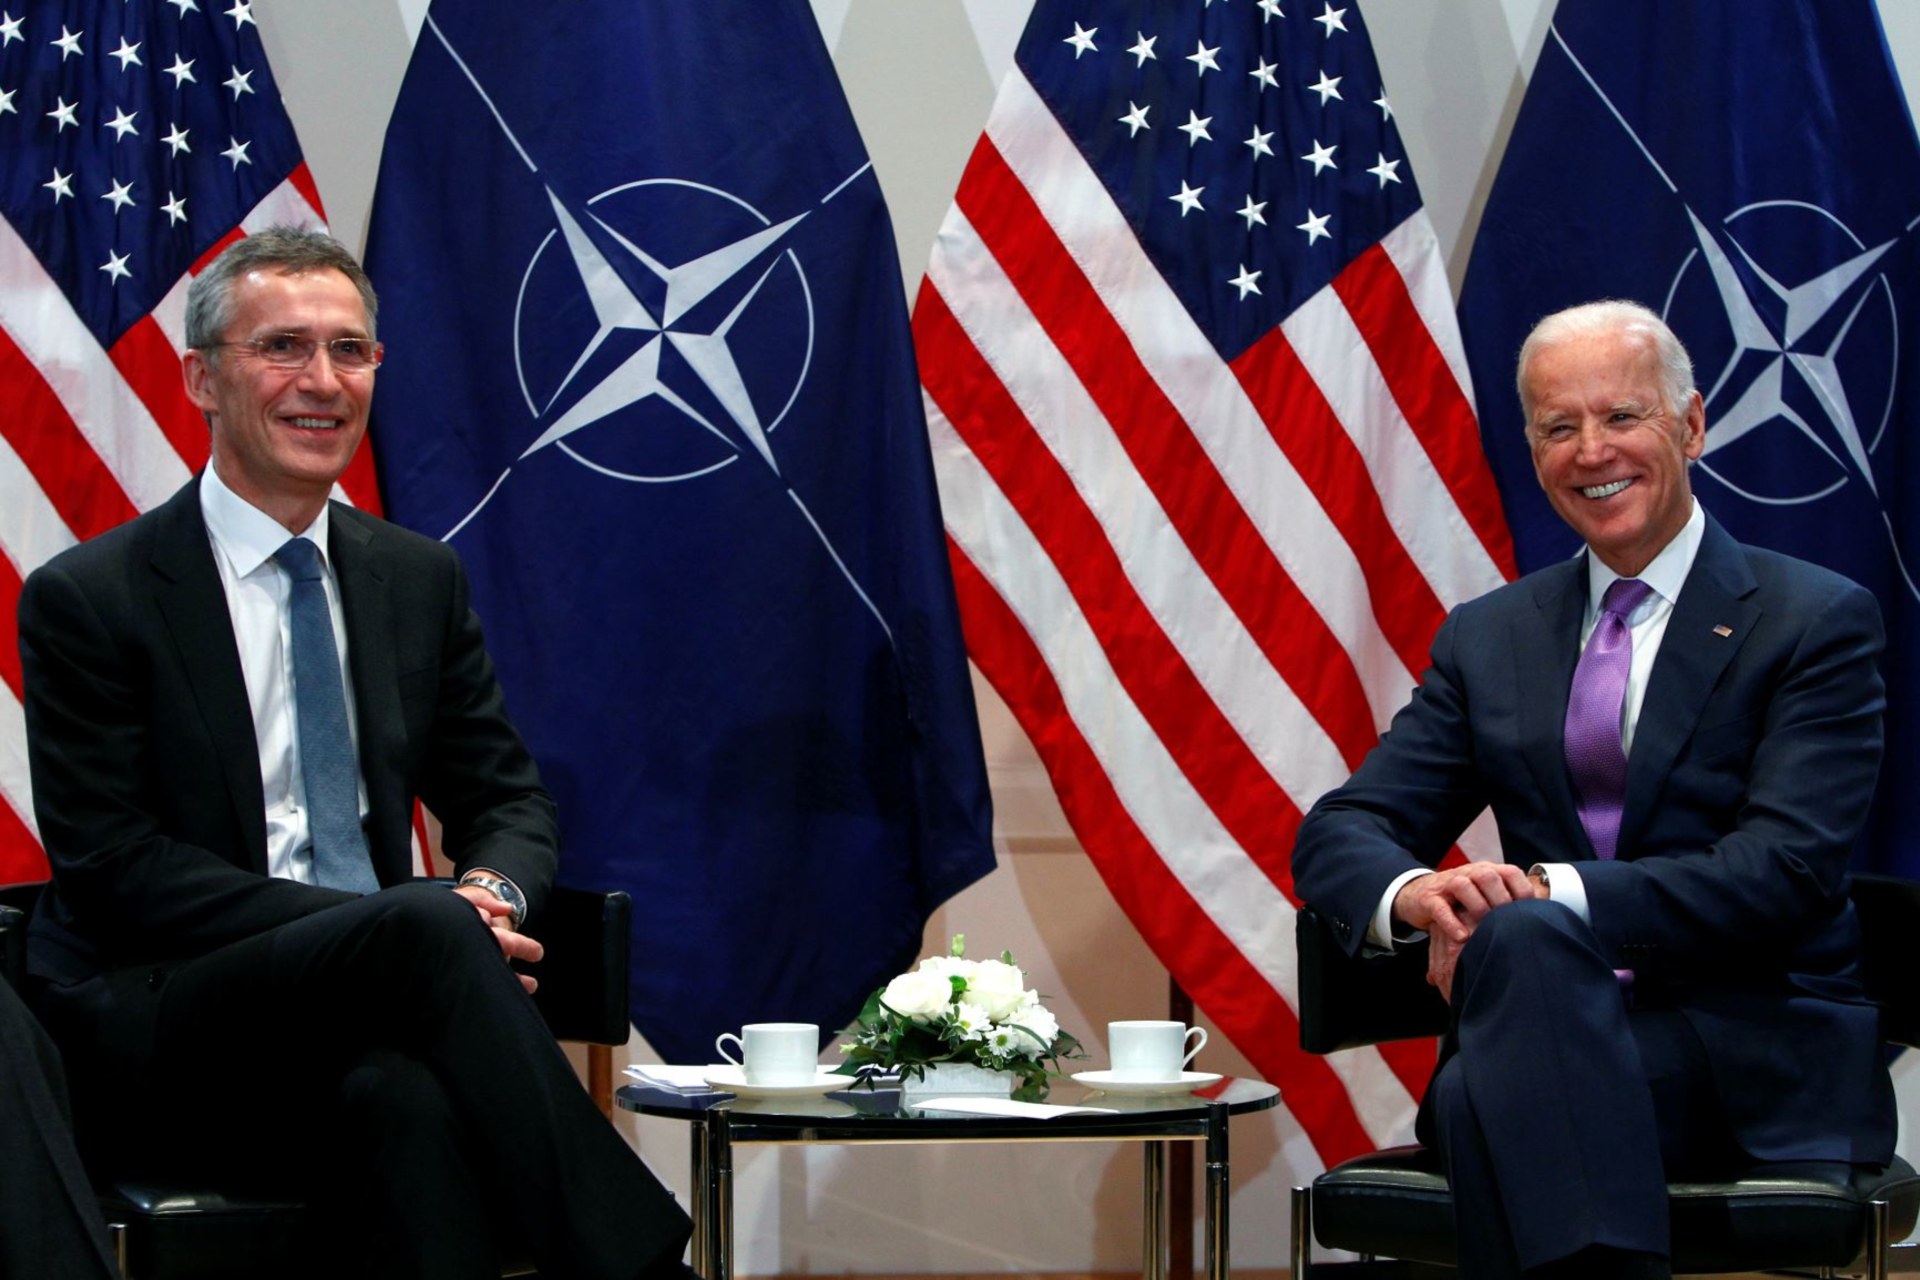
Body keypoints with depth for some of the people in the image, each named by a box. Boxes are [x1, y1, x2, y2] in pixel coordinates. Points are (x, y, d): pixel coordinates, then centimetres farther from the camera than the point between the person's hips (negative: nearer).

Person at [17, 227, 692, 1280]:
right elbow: (114, 866, -9)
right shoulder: (88, 599, -2)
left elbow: (508, 800, 17)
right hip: (152, 1029, -4)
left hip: (361, 1023, 4)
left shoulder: (419, 579, 15)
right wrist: (426, 922, -19)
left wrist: (488, 893, -11)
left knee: (405, 1098, -35)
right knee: (426, 929, -33)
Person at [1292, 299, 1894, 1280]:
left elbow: (1786, 871, -9)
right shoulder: (1489, 637, 18)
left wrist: (1551, 898, -22)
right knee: (1521, 934, -33)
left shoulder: (1817, 621, 4)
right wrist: (1414, 892, -14)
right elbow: (1338, 834, 12)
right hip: (1556, 1024, 4)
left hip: (1760, 1060, -3)